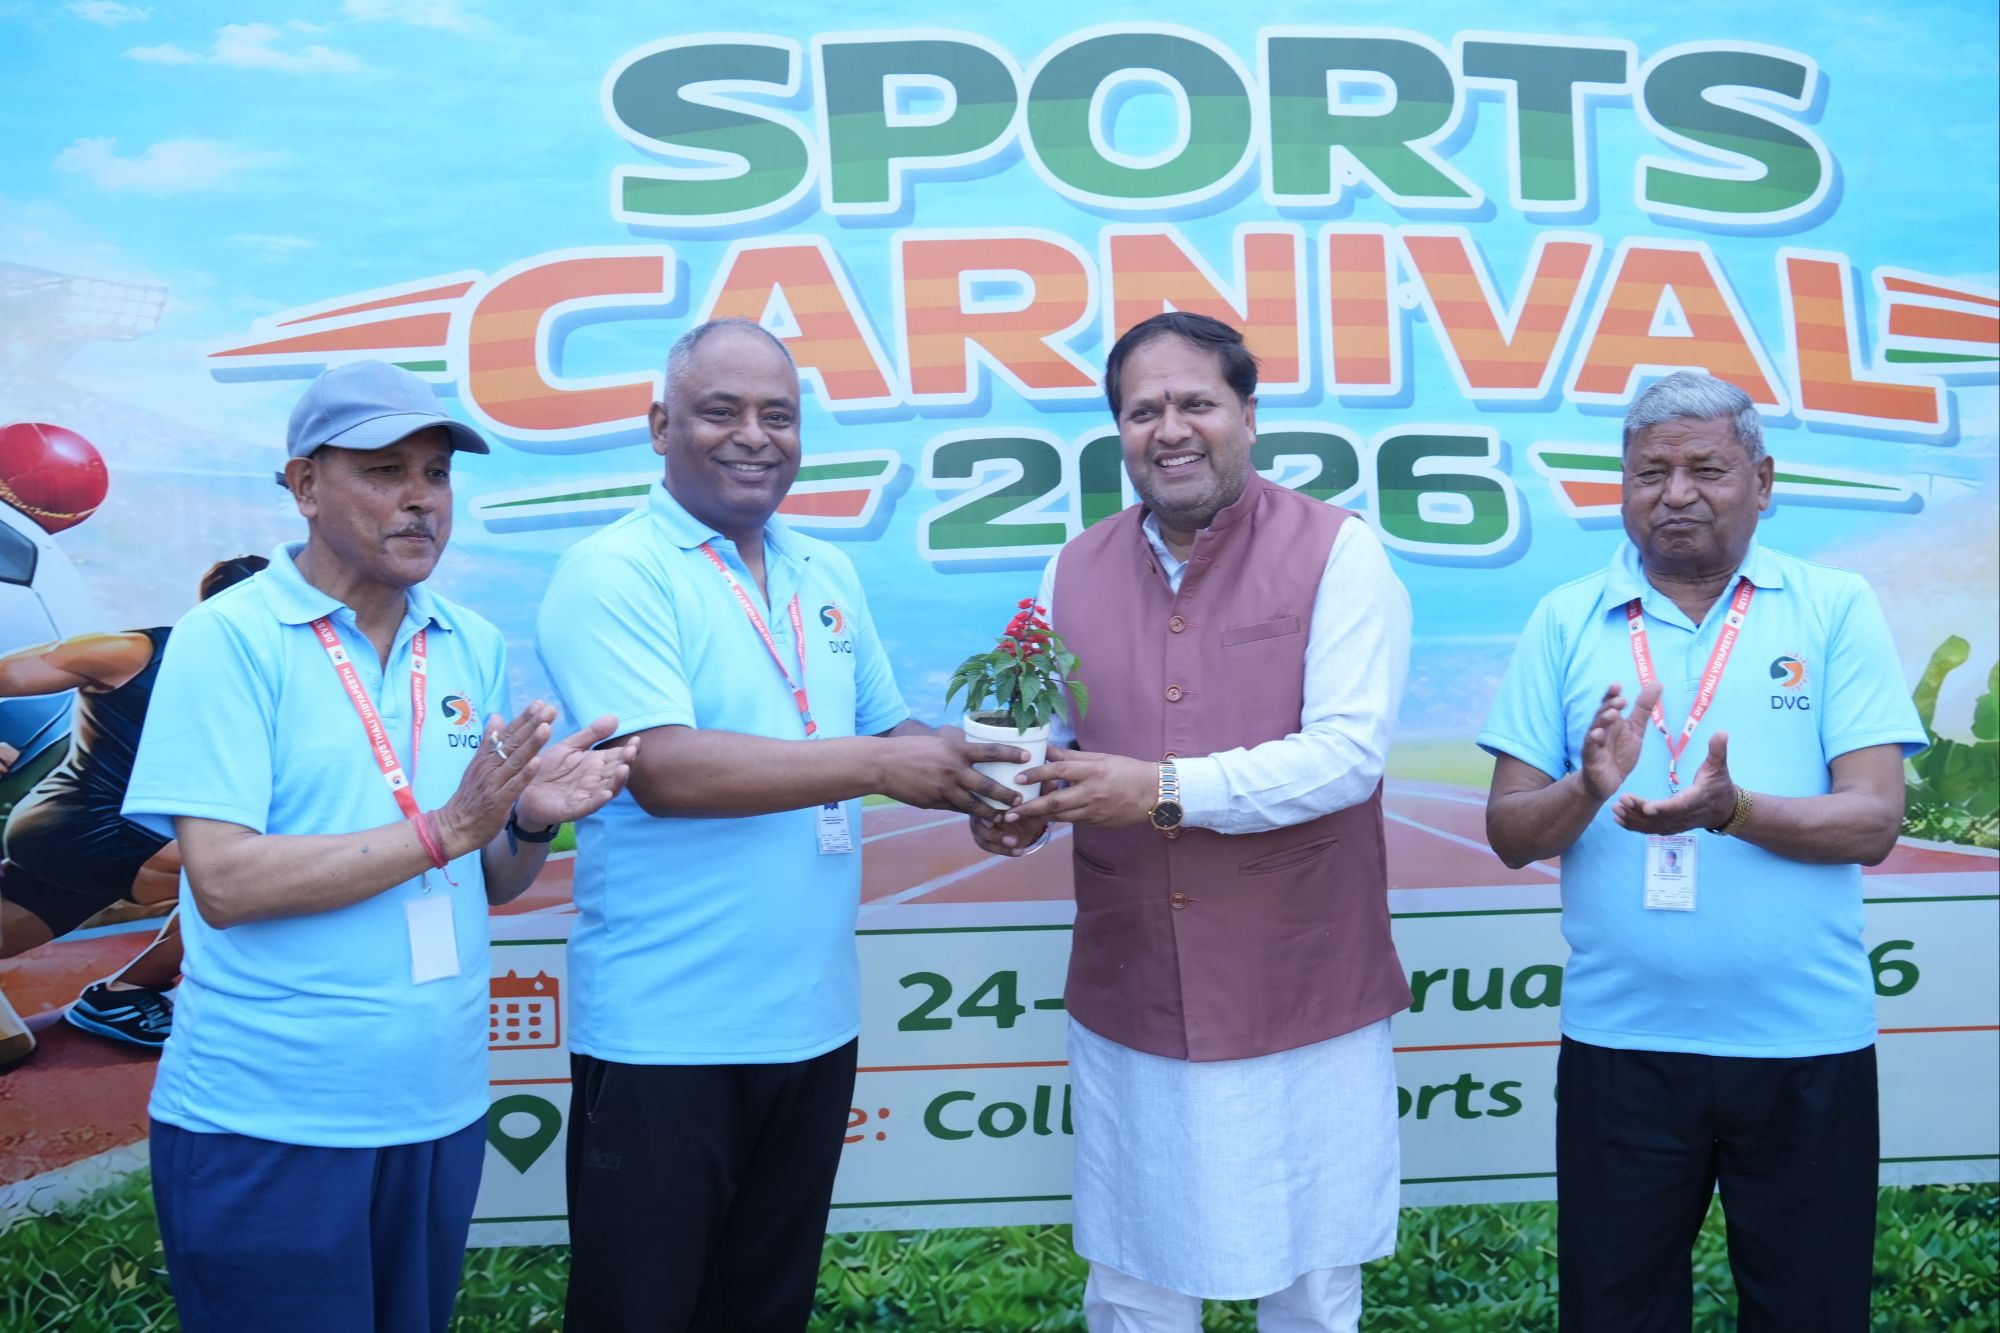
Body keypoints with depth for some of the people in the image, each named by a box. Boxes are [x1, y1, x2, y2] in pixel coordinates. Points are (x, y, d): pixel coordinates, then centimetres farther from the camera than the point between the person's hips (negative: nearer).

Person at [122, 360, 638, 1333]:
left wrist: (531, 821, -11)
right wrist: (443, 829, -22)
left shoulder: (474, 648, 5)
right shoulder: (229, 640, -10)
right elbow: (223, 881, -18)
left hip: (441, 1113, 5)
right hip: (265, 1132, -5)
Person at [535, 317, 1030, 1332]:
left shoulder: (826, 576, 11)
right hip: (662, 1031, -6)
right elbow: (665, 770, -24)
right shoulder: (612, 575, -12)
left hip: (813, 1020, 7)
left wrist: (968, 768, -6)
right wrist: (878, 766, -23)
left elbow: (883, 729, 16)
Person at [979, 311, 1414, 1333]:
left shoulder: (1337, 552, -8)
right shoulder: (1075, 571, 7)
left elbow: (1348, 751, -17)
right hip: (1126, 1009, 4)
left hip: (1303, 1007, -3)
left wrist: (1164, 788, -24)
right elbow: (1049, 743, 11)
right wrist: (1015, 801, -12)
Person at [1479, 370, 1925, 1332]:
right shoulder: (1565, 622, 3)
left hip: (1807, 1045, 0)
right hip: (1620, 1042, 1)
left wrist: (1731, 809, -25)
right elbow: (1509, 834, 0)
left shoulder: (1836, 611, 1)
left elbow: (1875, 821, -8)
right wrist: (1588, 790, -21)